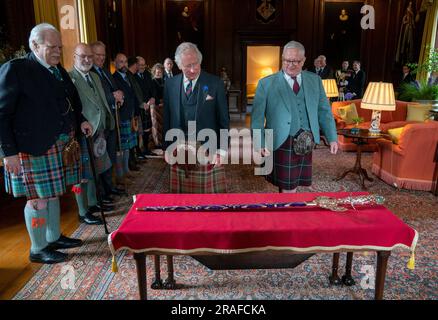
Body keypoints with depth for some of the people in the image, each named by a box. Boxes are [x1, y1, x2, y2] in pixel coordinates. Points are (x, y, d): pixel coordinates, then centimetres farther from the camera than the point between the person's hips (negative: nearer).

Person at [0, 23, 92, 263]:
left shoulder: (59, 71, 12)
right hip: (33, 147, -7)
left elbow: (71, 102, 24)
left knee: (52, 193, 18)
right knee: (38, 198, 2)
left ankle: (54, 238, 34)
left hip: (61, 145, 8)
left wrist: (80, 121, 4)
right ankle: (38, 249, 19)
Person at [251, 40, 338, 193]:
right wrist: (260, 143, -13)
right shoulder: (266, 83, -1)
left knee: (293, 185, 12)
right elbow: (257, 116, -4)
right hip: (281, 144, -3)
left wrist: (332, 138, 7)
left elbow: (324, 111, 13)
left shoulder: (315, 80, 10)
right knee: (288, 189, 0)